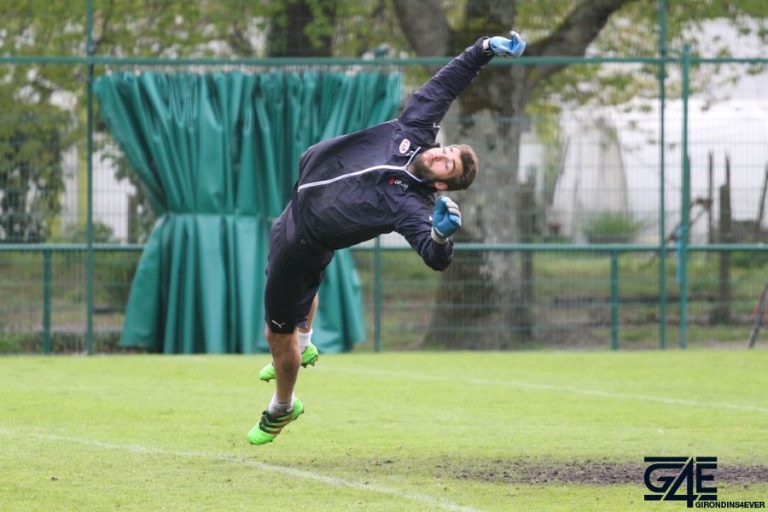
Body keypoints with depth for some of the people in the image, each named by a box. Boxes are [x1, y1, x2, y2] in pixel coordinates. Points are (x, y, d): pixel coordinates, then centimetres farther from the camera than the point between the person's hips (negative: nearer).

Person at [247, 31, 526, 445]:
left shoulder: (410, 206, -33)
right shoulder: (415, 132, -18)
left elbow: (435, 258, -45)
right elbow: (446, 82, -15)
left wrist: (441, 236, -66)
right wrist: (485, 49, -25)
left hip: (305, 248, -7)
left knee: (278, 335, 5)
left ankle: (281, 409, 32)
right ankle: (303, 345, 64)